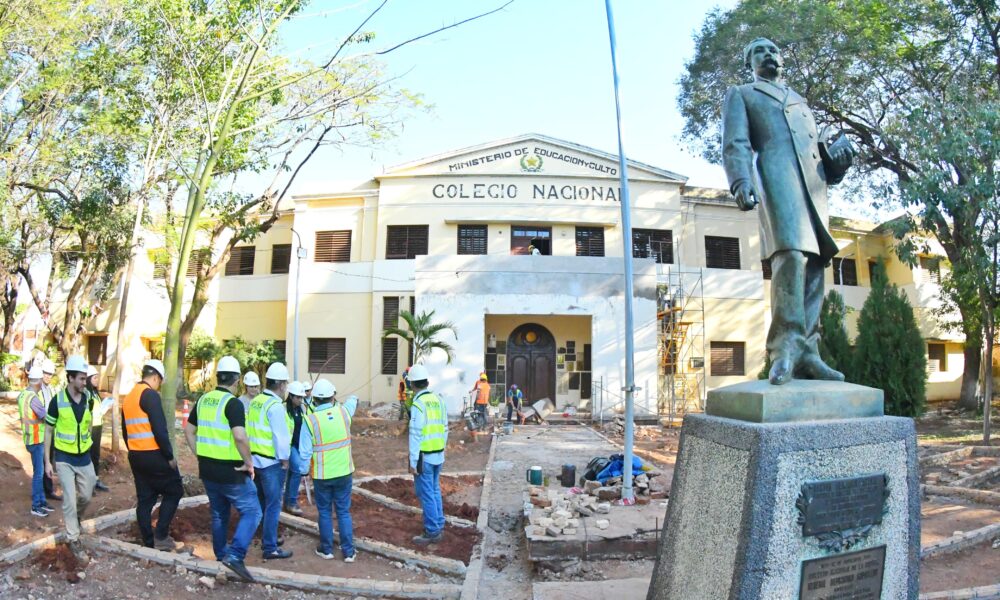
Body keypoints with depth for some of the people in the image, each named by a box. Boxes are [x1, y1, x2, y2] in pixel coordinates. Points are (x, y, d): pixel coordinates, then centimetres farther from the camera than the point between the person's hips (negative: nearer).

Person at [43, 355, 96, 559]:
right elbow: (48, 430, -6)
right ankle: (73, 539, 13)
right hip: (64, 458, -3)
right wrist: (47, 461, -6)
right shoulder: (57, 401, -15)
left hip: (84, 457, 4)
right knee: (70, 500, -1)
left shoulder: (88, 399, -5)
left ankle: (74, 518, 45)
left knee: (86, 496, 14)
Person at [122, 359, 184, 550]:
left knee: (144, 500, 12)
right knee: (174, 491, 5)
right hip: (154, 456, -8)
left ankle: (149, 543, 17)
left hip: (135, 456, 9)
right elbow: (160, 430, -19)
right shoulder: (150, 394, -14)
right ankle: (160, 536, 0)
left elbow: (126, 432, 19)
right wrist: (170, 456, -12)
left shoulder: (129, 397, 13)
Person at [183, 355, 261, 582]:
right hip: (231, 471, -8)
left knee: (219, 513, 21)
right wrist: (249, 462, -17)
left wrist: (200, 455, 18)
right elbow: (240, 436, -29)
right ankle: (235, 555, -12)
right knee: (251, 512, 0)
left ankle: (221, 554, 33)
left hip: (207, 470, 8)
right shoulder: (232, 403, -19)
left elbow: (189, 431, 15)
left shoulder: (203, 400, 5)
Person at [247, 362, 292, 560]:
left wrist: (252, 454, 17)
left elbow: (251, 430, 12)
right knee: (273, 506, 0)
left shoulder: (255, 401, 7)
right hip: (272, 463, -9)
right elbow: (281, 437, -21)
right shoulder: (275, 406, -20)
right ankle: (270, 549, 5)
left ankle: (267, 538, 35)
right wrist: (284, 459, -10)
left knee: (263, 503, 21)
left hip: (256, 460, 9)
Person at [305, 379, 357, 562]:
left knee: (325, 512, 15)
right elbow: (353, 399, 16)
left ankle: (326, 550, 24)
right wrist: (337, 402, 30)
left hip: (322, 475, -2)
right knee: (344, 512, 11)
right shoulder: (344, 412, -8)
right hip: (344, 473, 2)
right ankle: (348, 552, 14)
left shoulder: (310, 420, -15)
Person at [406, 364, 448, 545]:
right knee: (435, 490, 19)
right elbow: (445, 428, 11)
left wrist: (413, 461, -13)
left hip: (424, 456, -7)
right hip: (438, 455, 7)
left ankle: (432, 532, 8)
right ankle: (439, 525, 28)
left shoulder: (418, 404, -16)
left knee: (426, 494, 2)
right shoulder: (438, 400, 5)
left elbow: (415, 434, -17)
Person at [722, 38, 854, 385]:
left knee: (814, 263, -4)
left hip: (814, 184, 6)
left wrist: (838, 158, 5)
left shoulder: (800, 103, 36)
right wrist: (740, 182, -17)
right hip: (776, 174, -6)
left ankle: (806, 353, -5)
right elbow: (735, 144, 2)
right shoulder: (741, 95, 20)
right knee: (790, 255, -25)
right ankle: (785, 348, -28)